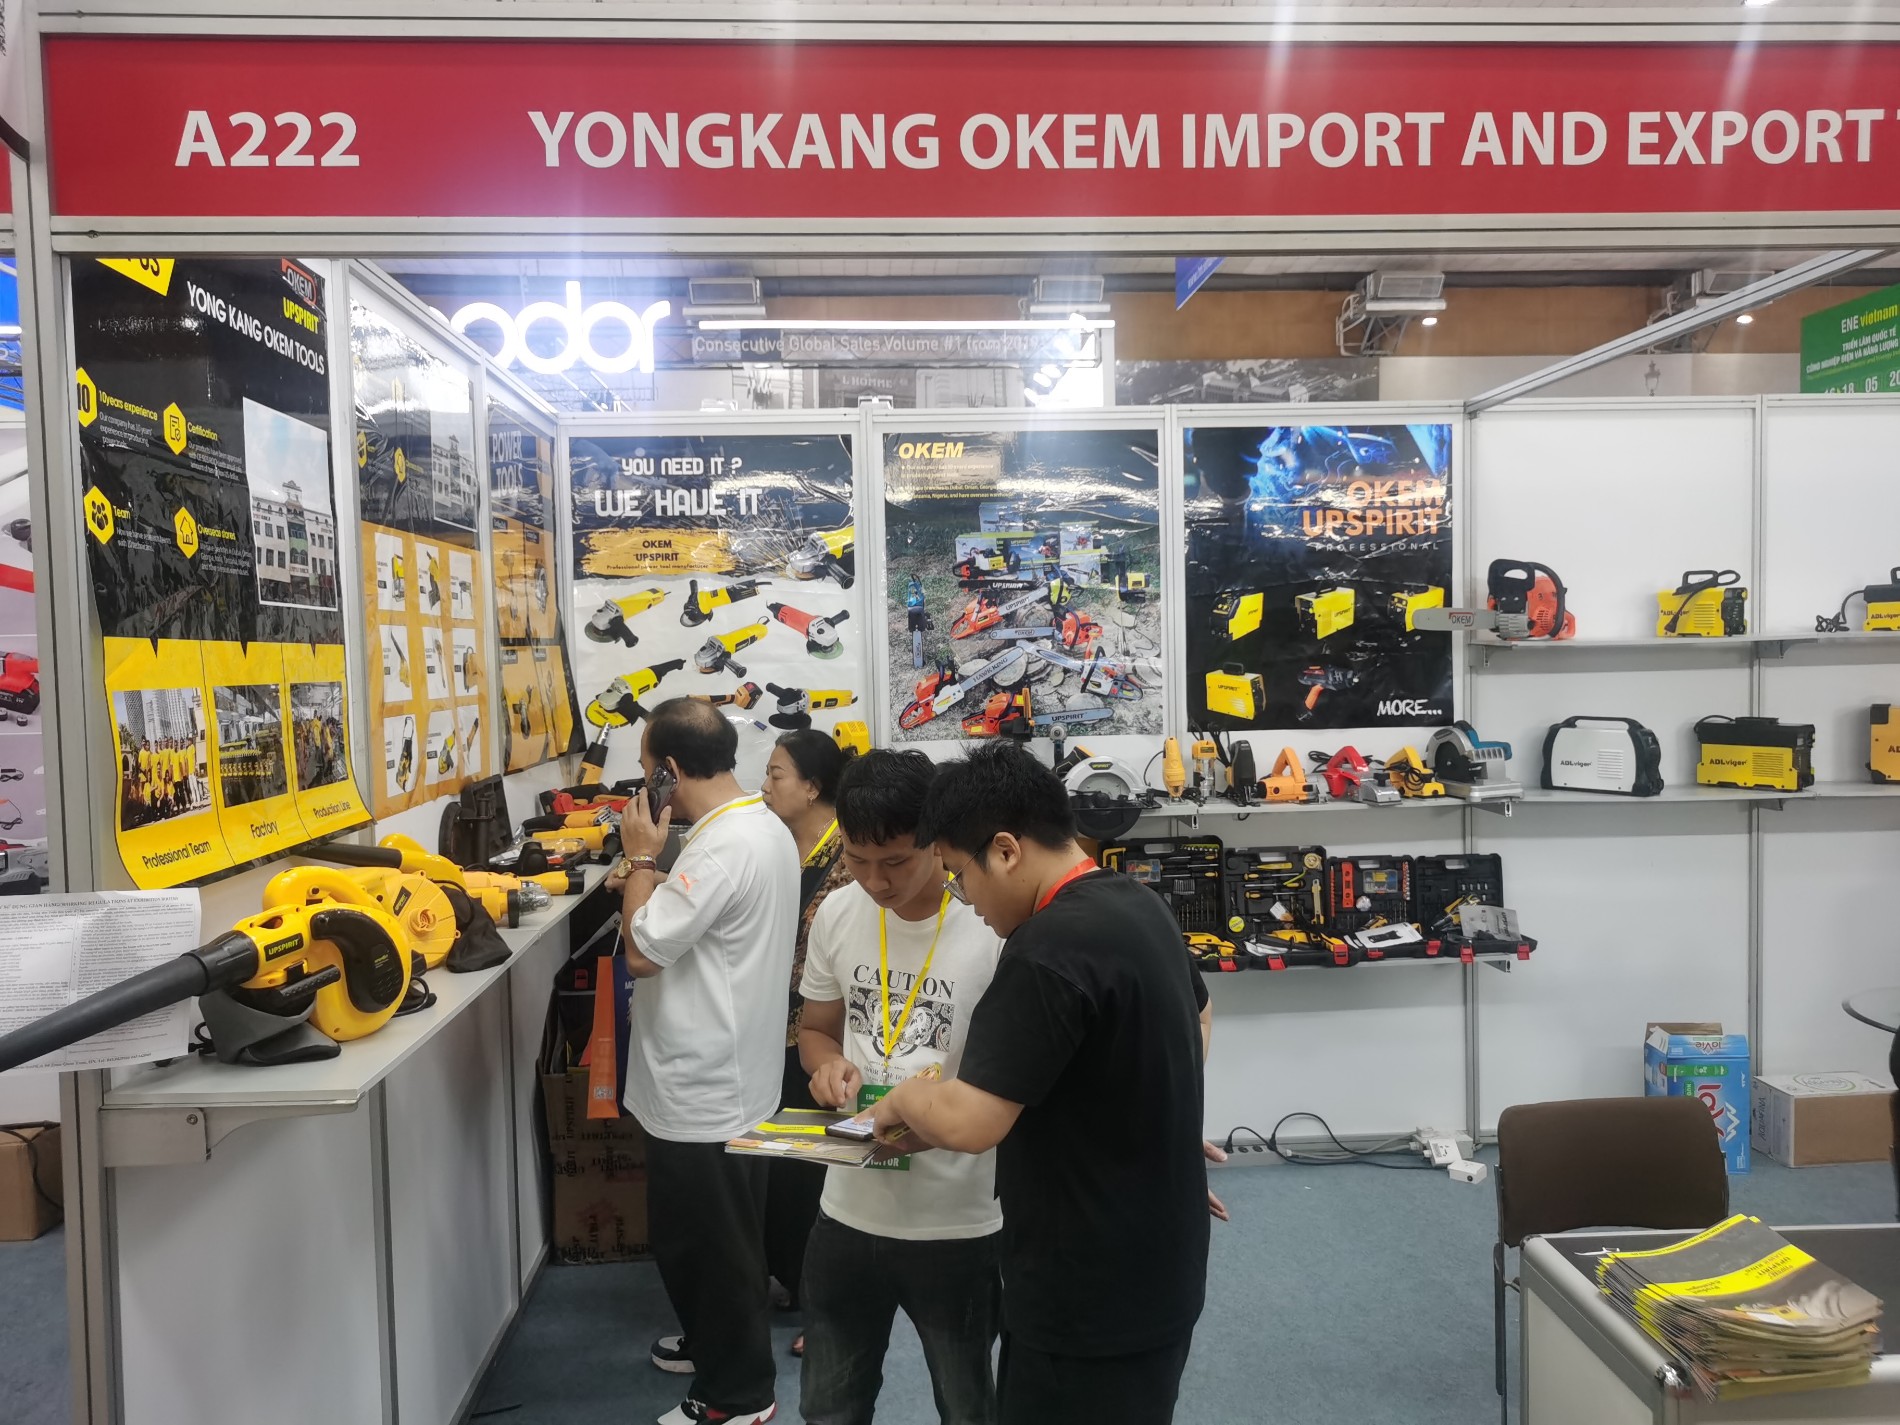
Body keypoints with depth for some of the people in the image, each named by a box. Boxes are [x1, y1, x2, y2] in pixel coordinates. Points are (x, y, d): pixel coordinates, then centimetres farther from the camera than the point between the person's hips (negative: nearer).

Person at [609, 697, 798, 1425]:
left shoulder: (722, 847, -26)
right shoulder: (763, 827, 6)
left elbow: (642, 951, -23)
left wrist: (641, 859, -12)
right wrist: (652, 883, 4)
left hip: (703, 1088, -10)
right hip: (726, 1075, 10)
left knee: (705, 1240, 6)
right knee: (711, 1235, 25)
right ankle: (716, 1342, 43)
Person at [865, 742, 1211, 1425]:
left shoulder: (1048, 951, -28)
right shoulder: (1139, 904, 3)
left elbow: (968, 1122, -29)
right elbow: (1191, 1026, 21)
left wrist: (904, 1098, -9)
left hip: (1090, 1292, -9)